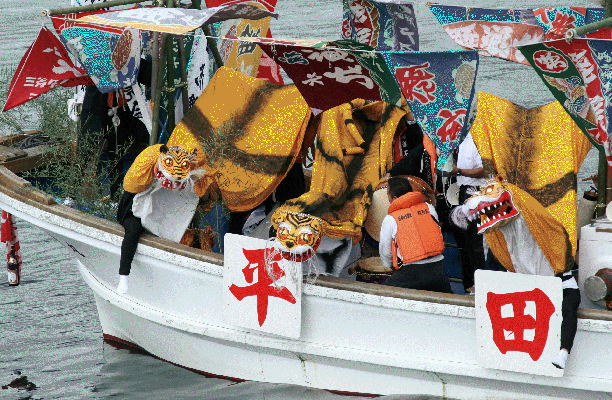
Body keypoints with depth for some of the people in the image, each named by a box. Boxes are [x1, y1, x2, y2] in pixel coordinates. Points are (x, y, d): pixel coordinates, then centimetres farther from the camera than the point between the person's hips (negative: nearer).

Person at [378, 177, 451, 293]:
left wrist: (390, 266, 29)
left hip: (410, 272, -4)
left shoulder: (390, 220, 0)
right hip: (437, 269, 4)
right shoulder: (429, 208, 10)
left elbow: (385, 252, 9)